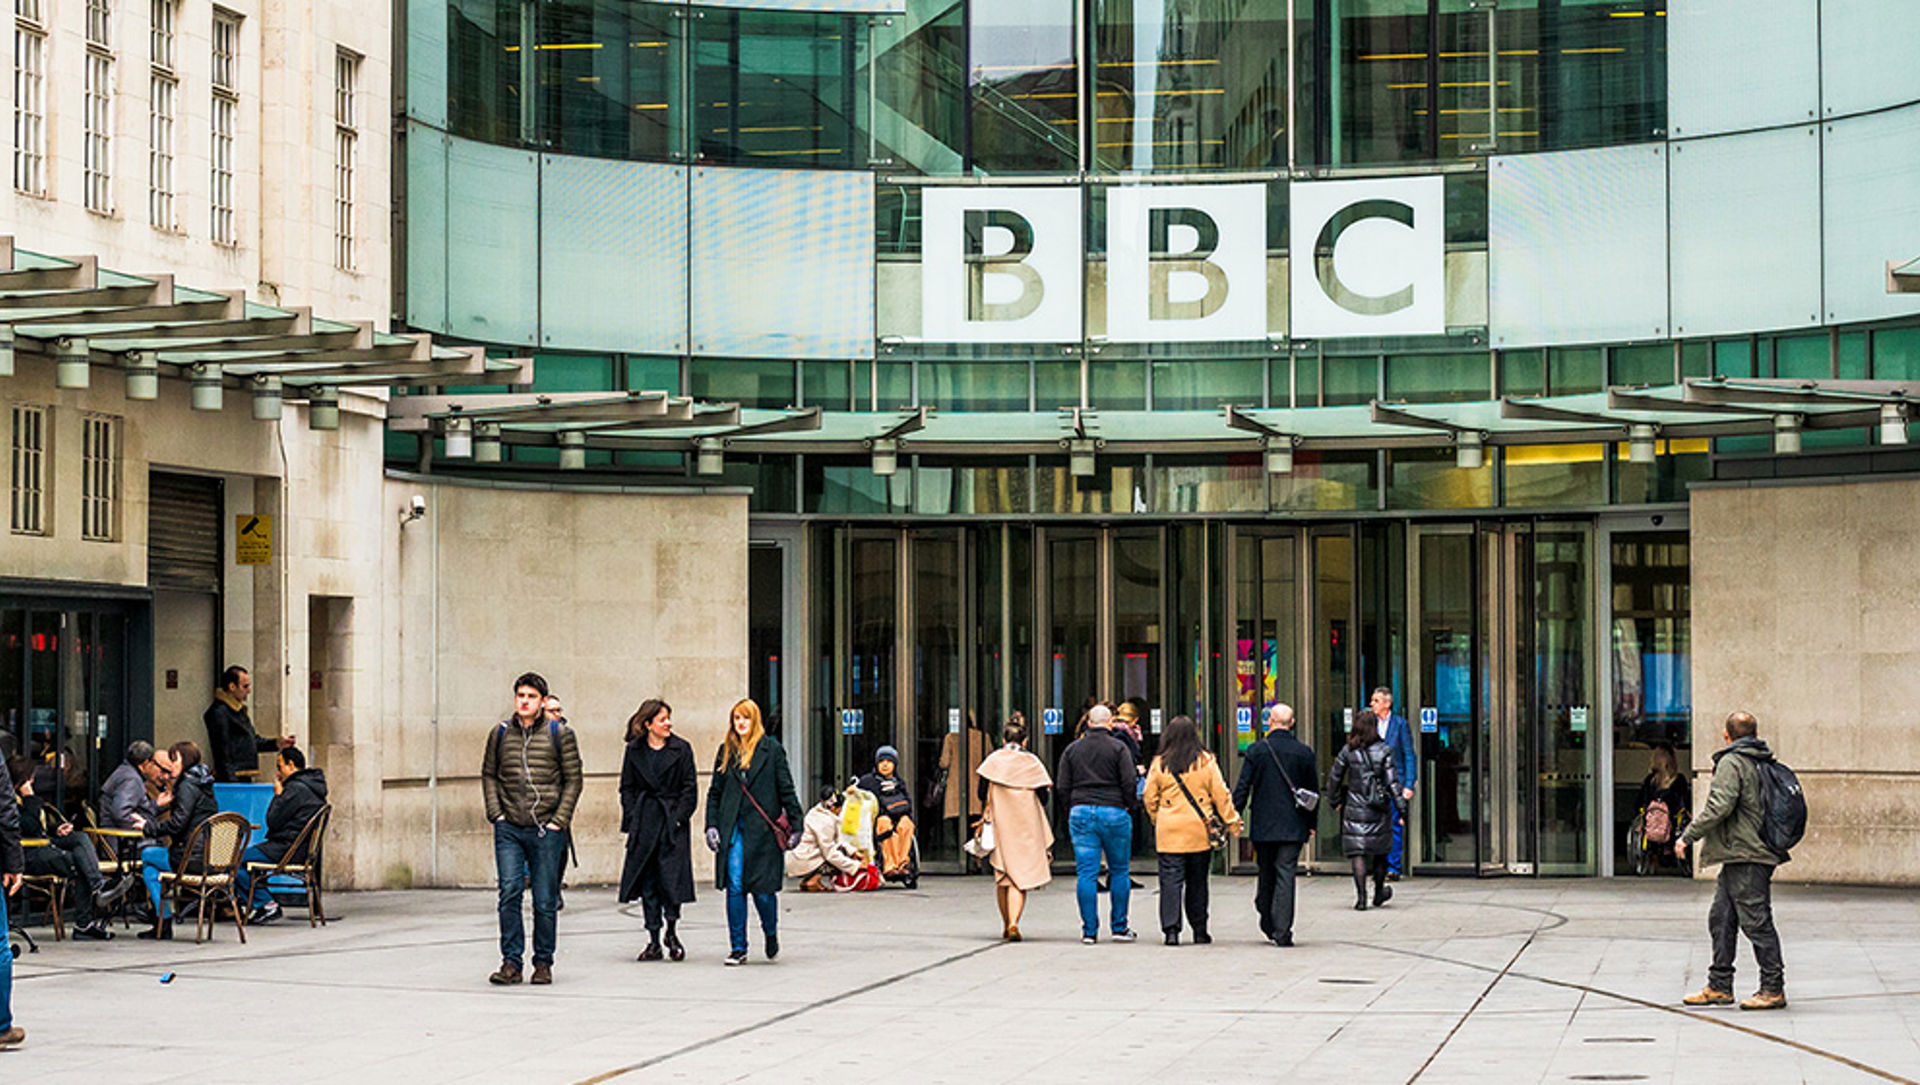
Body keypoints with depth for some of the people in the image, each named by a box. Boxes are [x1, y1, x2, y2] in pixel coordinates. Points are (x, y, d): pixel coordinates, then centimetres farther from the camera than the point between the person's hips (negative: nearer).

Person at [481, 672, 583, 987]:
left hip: (546, 831, -2)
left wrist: (559, 820, -6)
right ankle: (511, 962, -2)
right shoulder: (500, 734, 8)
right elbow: (489, 774, 15)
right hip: (509, 829, 2)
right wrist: (496, 813, 2)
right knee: (509, 893, -8)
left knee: (545, 901, 2)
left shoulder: (560, 734, 1)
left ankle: (543, 962, 14)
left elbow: (573, 780, 2)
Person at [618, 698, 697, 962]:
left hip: (673, 821, -2)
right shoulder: (634, 751, 7)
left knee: (672, 877, -7)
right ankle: (654, 942, 7)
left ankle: (671, 932, 11)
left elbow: (690, 788, 2)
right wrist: (632, 820, 0)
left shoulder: (681, 749, 2)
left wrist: (679, 817, -8)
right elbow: (627, 789, 10)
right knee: (647, 881, 2)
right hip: (644, 820, 2)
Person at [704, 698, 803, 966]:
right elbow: (715, 792, 15)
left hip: (762, 829, -3)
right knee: (734, 887, -2)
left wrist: (795, 825, -1)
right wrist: (711, 825, 4)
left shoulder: (771, 750, 1)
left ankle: (771, 934, 25)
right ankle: (738, 948, 5)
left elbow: (786, 789, 2)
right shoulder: (726, 751, 11)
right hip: (732, 828, 3)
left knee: (763, 889, -3)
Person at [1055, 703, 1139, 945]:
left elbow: (1062, 787, 7)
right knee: (1119, 871, 9)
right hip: (1114, 812, -2)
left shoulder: (1072, 749, 8)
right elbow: (1129, 783, -7)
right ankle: (1120, 927, 10)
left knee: (1086, 873, 1)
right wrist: (1129, 807, 8)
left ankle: (1089, 931, -2)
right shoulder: (1118, 748, -2)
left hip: (1081, 812, 2)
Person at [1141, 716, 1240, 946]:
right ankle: (1200, 931, 15)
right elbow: (1221, 796, 1)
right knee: (1197, 882, 11)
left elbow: (1149, 798, 6)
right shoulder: (1206, 762, -2)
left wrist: (1156, 820, 22)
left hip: (1169, 832, -1)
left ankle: (1170, 929, -11)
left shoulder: (1159, 764, -1)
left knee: (1170, 880, 0)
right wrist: (1233, 822, 9)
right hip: (1199, 832, 1)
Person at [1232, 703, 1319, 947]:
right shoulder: (1304, 753, 0)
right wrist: (1310, 824, 16)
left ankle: (1267, 924, 22)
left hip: (1262, 826, 0)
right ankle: (1282, 932, -9)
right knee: (1285, 876, -2)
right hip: (1293, 826, 0)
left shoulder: (1256, 750, -4)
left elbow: (1242, 787, -4)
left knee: (1266, 875, 14)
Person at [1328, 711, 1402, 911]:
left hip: (1354, 808, 0)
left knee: (1357, 852, 0)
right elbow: (1392, 781, -10)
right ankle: (1379, 893, 28)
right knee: (1380, 850, 16)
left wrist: (1336, 800, 19)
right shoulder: (1384, 751, -5)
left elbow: (1334, 780, 4)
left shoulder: (1348, 752, -2)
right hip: (1378, 810, 0)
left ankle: (1361, 896, -10)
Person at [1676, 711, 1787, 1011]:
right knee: (1721, 919, 12)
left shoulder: (1732, 762, -11)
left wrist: (1688, 836, -14)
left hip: (1745, 856, -10)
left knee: (1756, 922, -6)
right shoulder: (1762, 762, 16)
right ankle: (1719, 987, 15)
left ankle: (1773, 989, -3)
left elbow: (1719, 806, -21)